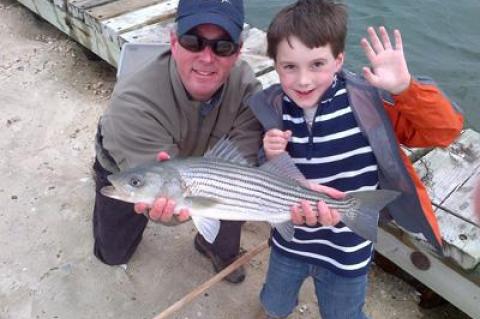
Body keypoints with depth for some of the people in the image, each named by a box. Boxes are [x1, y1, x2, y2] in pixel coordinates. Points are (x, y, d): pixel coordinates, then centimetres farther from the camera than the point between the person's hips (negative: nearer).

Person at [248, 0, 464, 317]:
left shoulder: (368, 100, -23)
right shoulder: (272, 110, -14)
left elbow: (446, 129, -23)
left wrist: (405, 89, -38)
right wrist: (270, 160, -23)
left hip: (347, 252, -2)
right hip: (289, 242, 3)